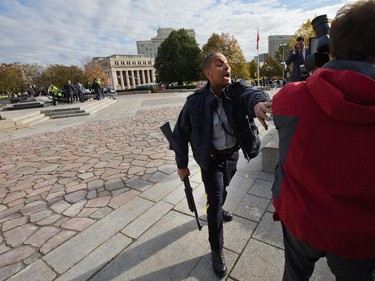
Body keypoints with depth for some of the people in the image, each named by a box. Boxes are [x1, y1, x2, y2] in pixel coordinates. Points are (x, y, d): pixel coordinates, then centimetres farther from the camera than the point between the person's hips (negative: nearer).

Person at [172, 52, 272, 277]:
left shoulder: (236, 91, -14)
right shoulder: (195, 102, -19)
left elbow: (249, 94, -37)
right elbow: (180, 134, -10)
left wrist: (258, 102, -63)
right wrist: (182, 165, -4)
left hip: (233, 154, 4)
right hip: (212, 159, -3)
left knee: (222, 189, 27)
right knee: (215, 200, 1)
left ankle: (217, 210, 61)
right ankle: (217, 250, 24)